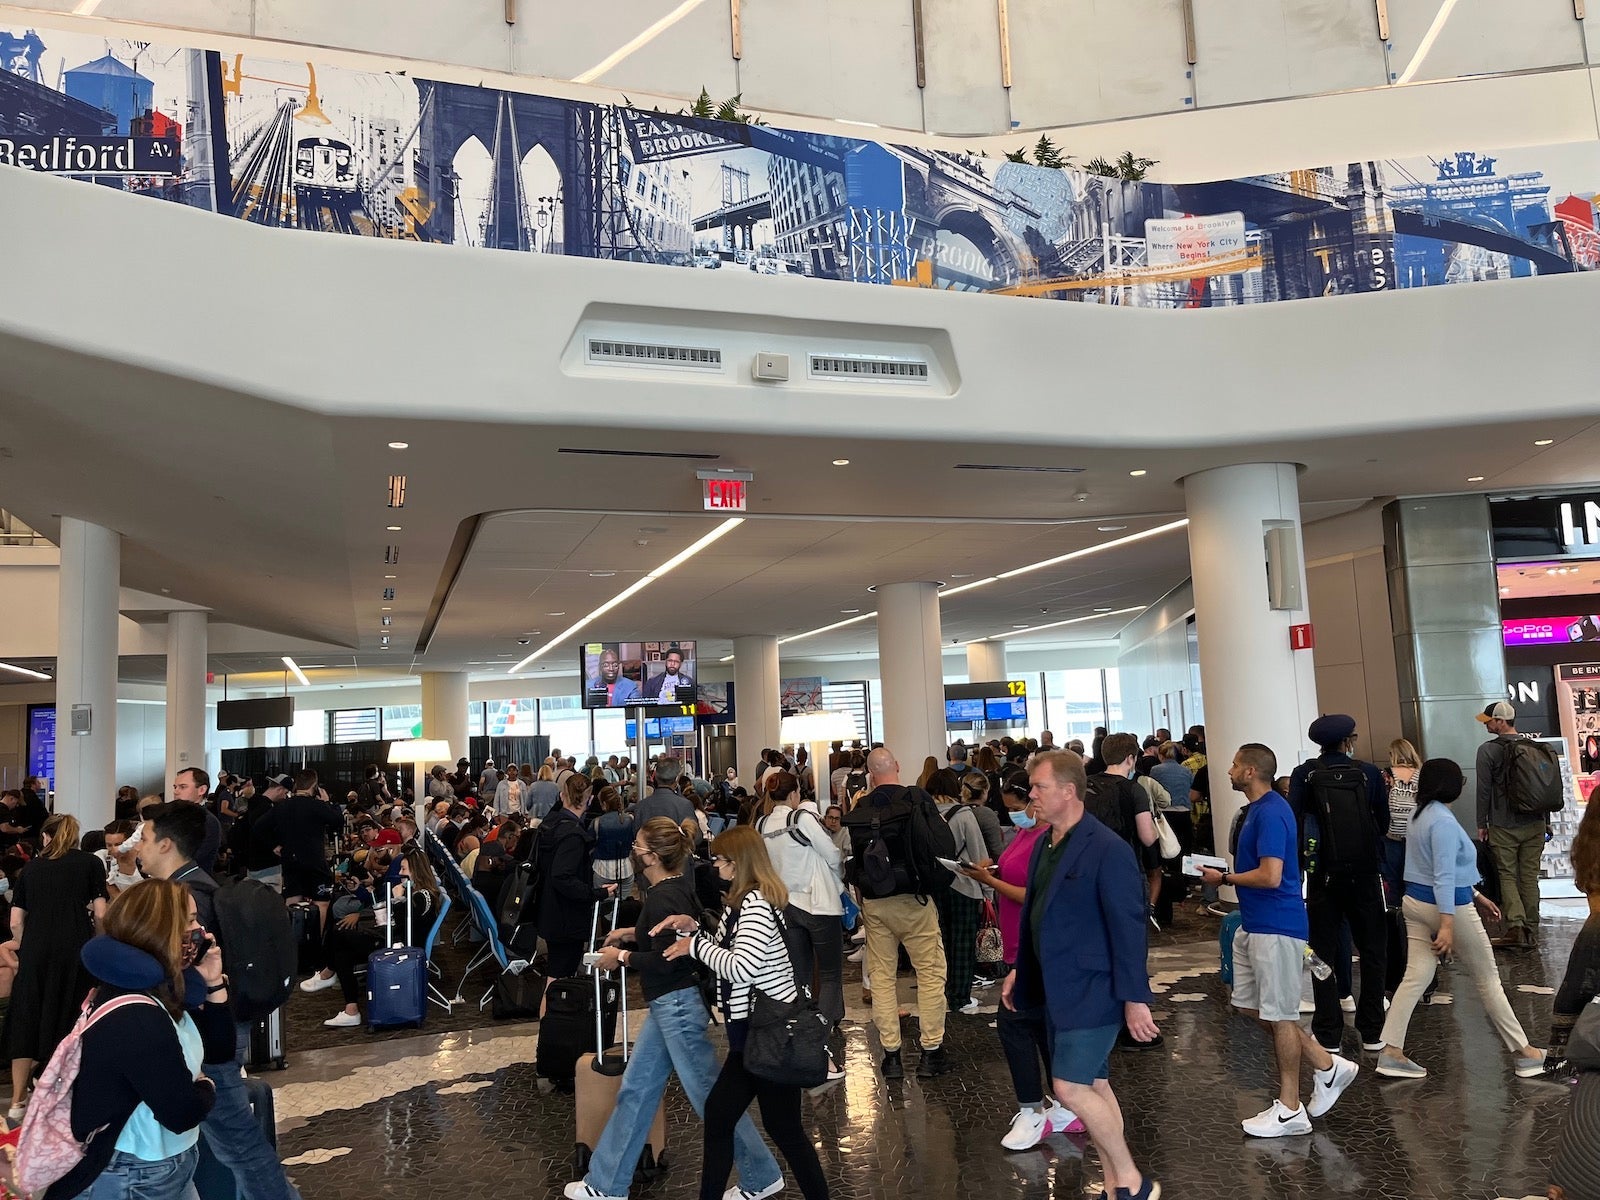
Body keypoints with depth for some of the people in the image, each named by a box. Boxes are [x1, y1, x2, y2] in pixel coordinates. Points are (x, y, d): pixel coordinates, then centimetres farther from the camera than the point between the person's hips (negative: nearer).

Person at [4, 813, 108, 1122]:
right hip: (75, 949, -2)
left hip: (35, 949, 2)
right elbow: (100, 913, -1)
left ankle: (17, 1103, 15)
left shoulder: (31, 868, 13)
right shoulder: (90, 863, 6)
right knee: (68, 1024, 6)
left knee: (27, 1023, 11)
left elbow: (16, 921, 12)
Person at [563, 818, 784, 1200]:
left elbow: (665, 960, -24)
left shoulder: (663, 897, -22)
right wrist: (634, 934, 12)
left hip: (677, 1004, -10)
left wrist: (622, 957, -12)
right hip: (668, 1004, 10)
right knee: (635, 1090, 16)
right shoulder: (677, 887, 7)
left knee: (709, 1096, 2)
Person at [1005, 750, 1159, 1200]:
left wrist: (1135, 999, -17)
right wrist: (1020, 969, 16)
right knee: (1093, 1085, 15)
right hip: (1058, 988, 8)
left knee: (1070, 1087, -9)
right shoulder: (1043, 844, 7)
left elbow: (1128, 927, -18)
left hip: (1092, 990, -8)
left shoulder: (1107, 849, -18)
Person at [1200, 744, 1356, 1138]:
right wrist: (1225, 874, 9)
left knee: (1279, 1015, 1)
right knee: (1251, 1006, 14)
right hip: (1255, 924, 10)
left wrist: (1224, 879, -14)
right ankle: (1328, 1066, 26)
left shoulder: (1271, 813, -19)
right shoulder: (1257, 809, 12)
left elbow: (1270, 876, -26)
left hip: (1276, 927, -10)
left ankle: (1289, 1110, 13)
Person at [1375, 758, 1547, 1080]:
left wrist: (1475, 896, 23)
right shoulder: (1444, 821, -20)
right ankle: (1523, 1052, 19)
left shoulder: (1421, 815, 10)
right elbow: (1444, 875, -25)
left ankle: (1391, 1052, 1)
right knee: (1488, 979, 7)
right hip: (1447, 906, -8)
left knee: (1415, 977, 6)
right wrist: (1447, 924, -27)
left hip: (1416, 901, 9)